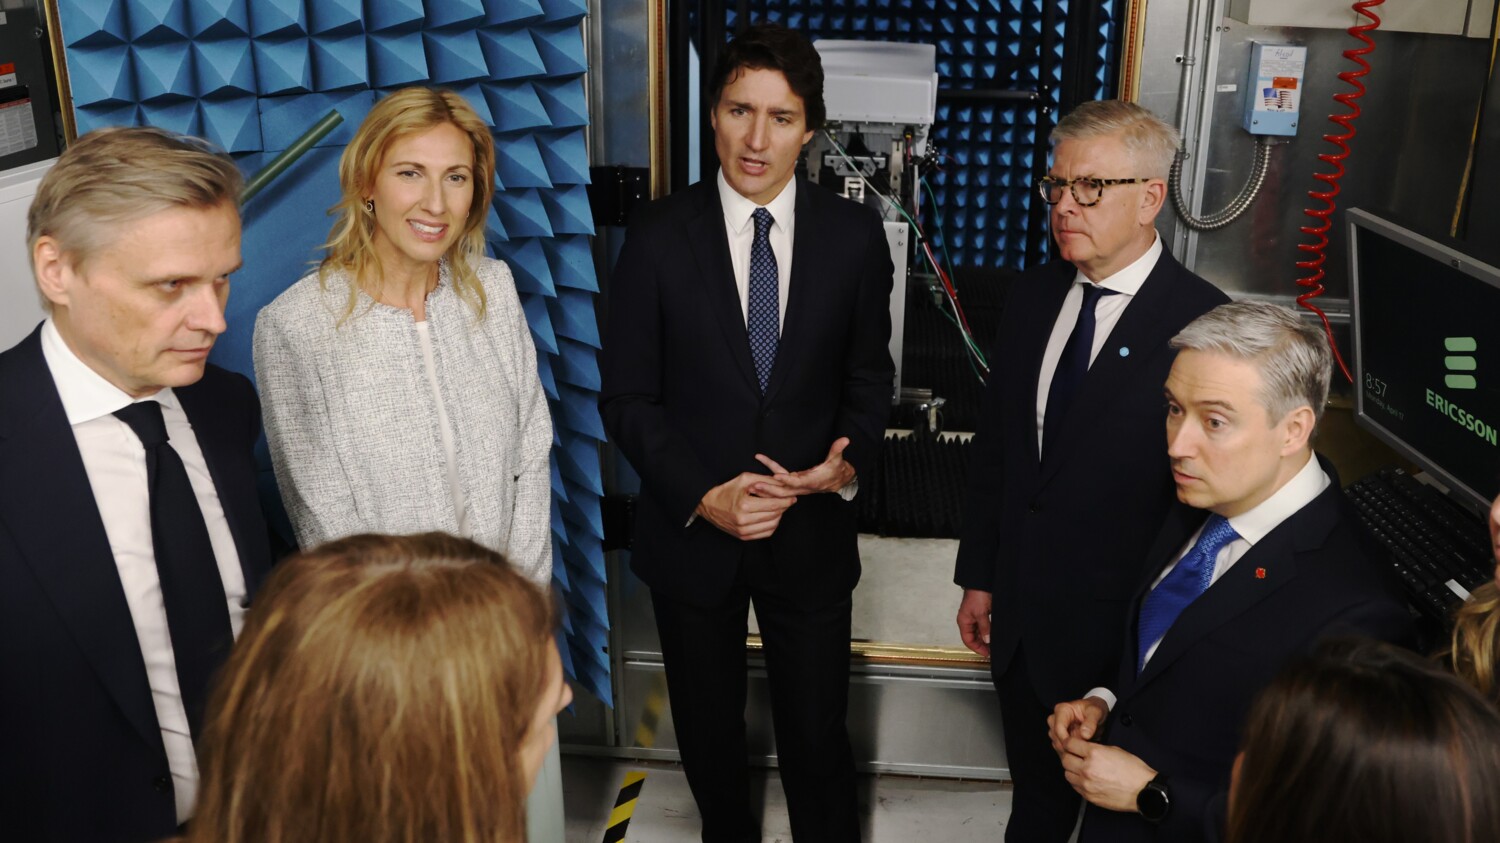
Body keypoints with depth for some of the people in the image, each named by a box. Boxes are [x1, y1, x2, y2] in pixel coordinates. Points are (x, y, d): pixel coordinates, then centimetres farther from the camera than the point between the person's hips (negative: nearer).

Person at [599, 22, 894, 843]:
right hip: (692, 531, 1)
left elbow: (868, 377, 3)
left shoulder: (854, 234, -5)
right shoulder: (658, 235, -8)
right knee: (709, 733, 21)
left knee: (817, 737, 11)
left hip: (812, 534, 0)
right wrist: (702, 495, -18)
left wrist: (849, 462, -16)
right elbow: (628, 397, -6)